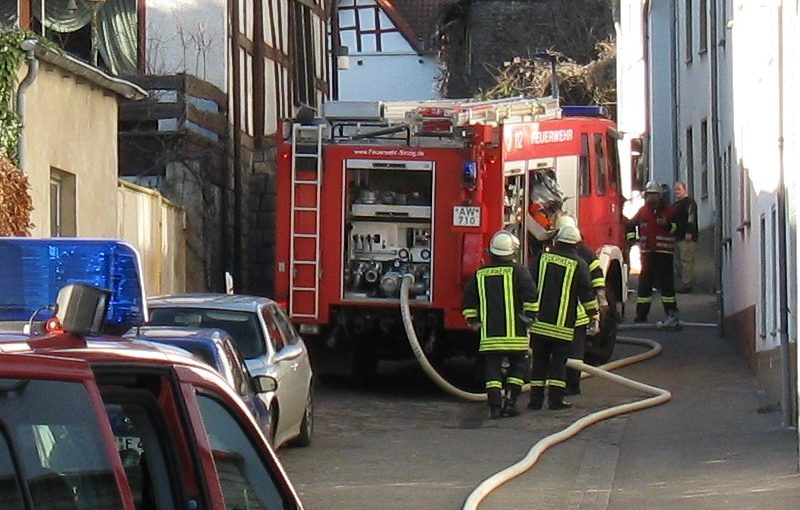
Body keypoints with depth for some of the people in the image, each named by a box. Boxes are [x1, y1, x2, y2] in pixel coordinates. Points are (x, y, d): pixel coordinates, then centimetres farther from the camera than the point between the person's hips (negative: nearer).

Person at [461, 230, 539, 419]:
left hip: (489, 333, 2)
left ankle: (495, 405, -6)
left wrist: (474, 322, 20)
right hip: (514, 332, -2)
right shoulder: (518, 271, -3)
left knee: (492, 368, 4)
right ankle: (510, 402, 3)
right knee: (517, 366, 11)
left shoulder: (480, 274, 9)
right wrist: (529, 318, -3)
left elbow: (468, 301, 12)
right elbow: (531, 295, -13)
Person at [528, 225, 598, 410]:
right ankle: (555, 398, -4)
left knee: (539, 359, 8)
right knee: (559, 360, 2)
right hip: (563, 322, -3)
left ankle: (536, 398, 7)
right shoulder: (578, 264, -4)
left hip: (540, 318, 3)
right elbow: (586, 292, -2)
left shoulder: (543, 258, 4)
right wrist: (593, 313, 10)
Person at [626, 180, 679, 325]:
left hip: (664, 252, -3)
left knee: (665, 281, -5)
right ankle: (641, 314, 10)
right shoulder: (643, 211, 9)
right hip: (647, 252, 3)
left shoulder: (668, 209, 1)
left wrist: (667, 224, -24)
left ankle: (671, 312, -1)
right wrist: (631, 236, 4)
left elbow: (677, 227, -5)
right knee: (645, 281, 5)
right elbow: (630, 224, 19)